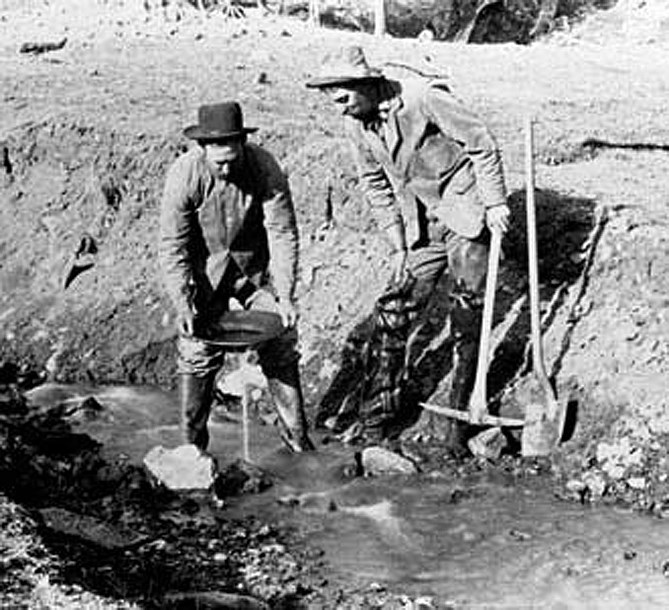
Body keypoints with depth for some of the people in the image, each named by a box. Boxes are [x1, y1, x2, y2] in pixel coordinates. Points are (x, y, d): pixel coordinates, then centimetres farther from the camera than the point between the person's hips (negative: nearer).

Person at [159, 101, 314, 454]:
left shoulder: (265, 168, -21)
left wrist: (285, 295, -22)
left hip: (256, 267, 1)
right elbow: (173, 246, -18)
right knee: (199, 353, -5)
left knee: (281, 348, 1)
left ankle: (296, 436, 15)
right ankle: (193, 443, 10)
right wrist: (182, 303, -26)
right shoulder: (183, 176, -23)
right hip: (205, 271, -1)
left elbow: (282, 234, -17)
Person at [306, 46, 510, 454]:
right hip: (421, 225, 6)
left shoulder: (424, 100, -22)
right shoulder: (357, 125, -1)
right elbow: (376, 186, 10)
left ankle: (460, 417, 5)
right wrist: (397, 245, 6)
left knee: (467, 322, -4)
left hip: (466, 214, -6)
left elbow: (482, 144, -15)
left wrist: (495, 203, -12)